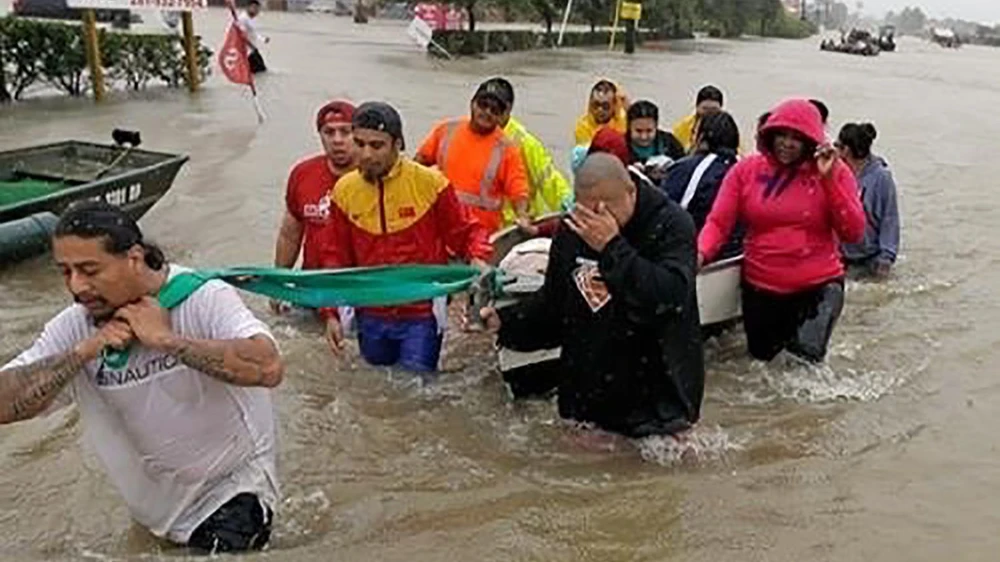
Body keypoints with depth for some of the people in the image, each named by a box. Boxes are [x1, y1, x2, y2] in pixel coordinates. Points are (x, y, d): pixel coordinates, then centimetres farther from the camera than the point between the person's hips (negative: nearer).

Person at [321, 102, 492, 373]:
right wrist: (331, 313, 3)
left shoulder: (430, 182, -11)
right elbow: (338, 257, 8)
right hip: (371, 317, 4)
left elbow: (465, 231, -1)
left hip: (421, 315, -4)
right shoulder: (344, 190, 0)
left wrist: (477, 259, -21)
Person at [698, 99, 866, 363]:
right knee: (762, 358, 20)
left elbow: (854, 232, -12)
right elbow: (718, 222, -8)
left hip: (819, 285, -2)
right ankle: (782, 335, 55)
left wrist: (830, 179, -21)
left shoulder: (834, 170, -5)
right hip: (761, 287, 2)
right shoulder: (746, 170, -4)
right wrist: (701, 252, -28)